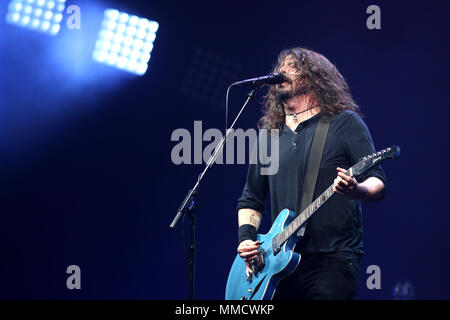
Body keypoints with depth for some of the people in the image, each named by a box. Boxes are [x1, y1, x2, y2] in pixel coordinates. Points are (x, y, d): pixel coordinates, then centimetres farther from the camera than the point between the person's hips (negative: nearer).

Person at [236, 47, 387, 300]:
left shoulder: (345, 122, 2)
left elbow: (378, 183, -5)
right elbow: (251, 198, 23)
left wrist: (356, 191, -28)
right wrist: (246, 238, 5)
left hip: (332, 260, -4)